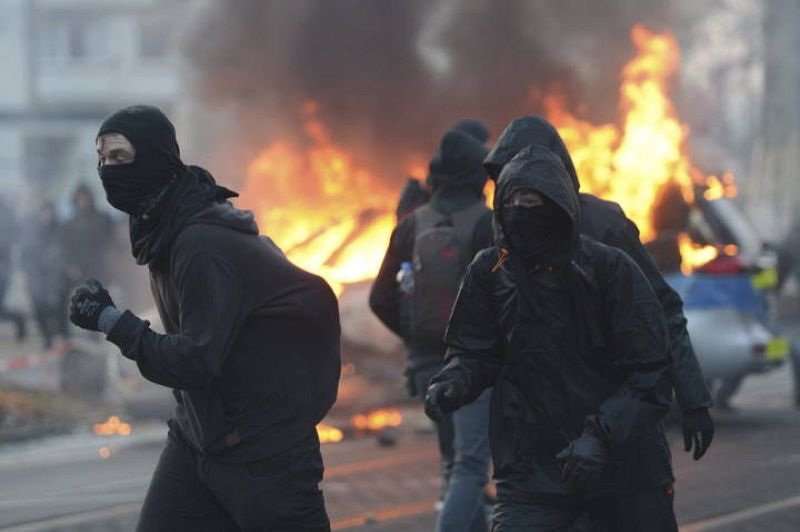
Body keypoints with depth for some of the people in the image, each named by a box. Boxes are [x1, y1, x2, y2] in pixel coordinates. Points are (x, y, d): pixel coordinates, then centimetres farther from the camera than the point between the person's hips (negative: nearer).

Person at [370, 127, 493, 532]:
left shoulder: (412, 226, 3)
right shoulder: (488, 224, -11)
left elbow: (381, 300, 6)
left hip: (427, 362, 5)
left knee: (454, 463, 20)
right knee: (470, 465, -8)